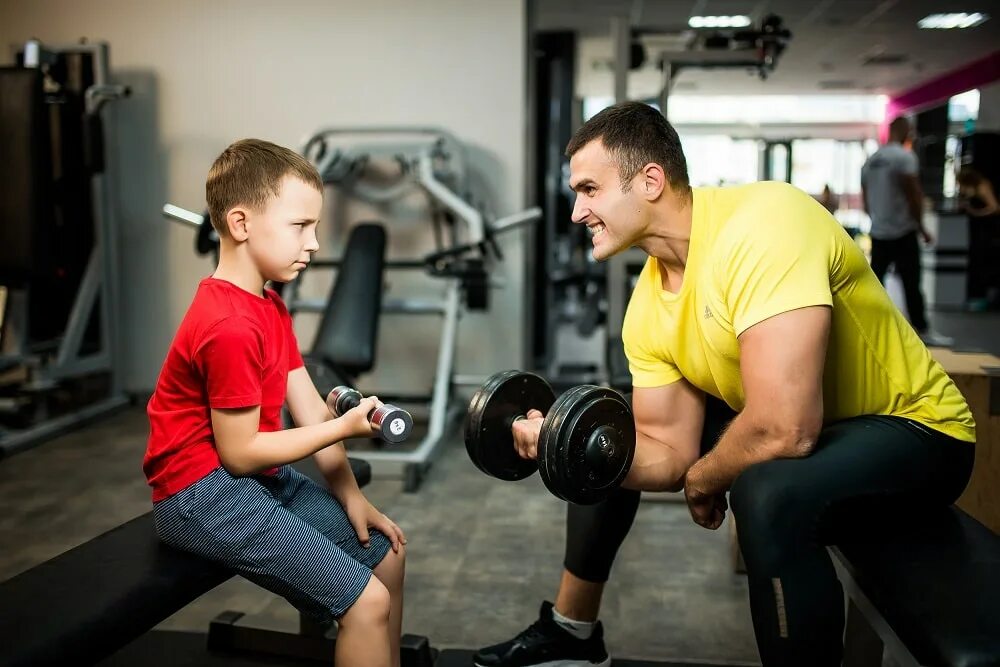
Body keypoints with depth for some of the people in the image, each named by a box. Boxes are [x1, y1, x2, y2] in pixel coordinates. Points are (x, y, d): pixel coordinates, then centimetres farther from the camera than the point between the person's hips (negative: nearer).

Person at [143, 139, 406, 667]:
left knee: (385, 549, 14)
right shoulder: (230, 327, -24)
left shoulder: (270, 307, 8)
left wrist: (350, 496, 0)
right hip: (206, 493, -10)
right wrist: (345, 428, -18)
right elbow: (239, 453, -21)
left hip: (260, 479, 10)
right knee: (367, 600, -14)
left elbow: (312, 410, 5)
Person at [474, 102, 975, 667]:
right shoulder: (650, 304, -5)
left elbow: (784, 431, -37)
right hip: (781, 422, 8)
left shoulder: (763, 225, -30)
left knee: (769, 492, -39)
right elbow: (669, 453, -3)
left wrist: (700, 480, -16)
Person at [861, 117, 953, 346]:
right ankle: (922, 330, 4)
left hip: (878, 232, 7)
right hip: (902, 232, -7)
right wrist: (921, 227, -6)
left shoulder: (871, 160, 11)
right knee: (911, 284, -2)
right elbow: (913, 195, -15)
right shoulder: (904, 156, -12)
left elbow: (865, 198, 16)